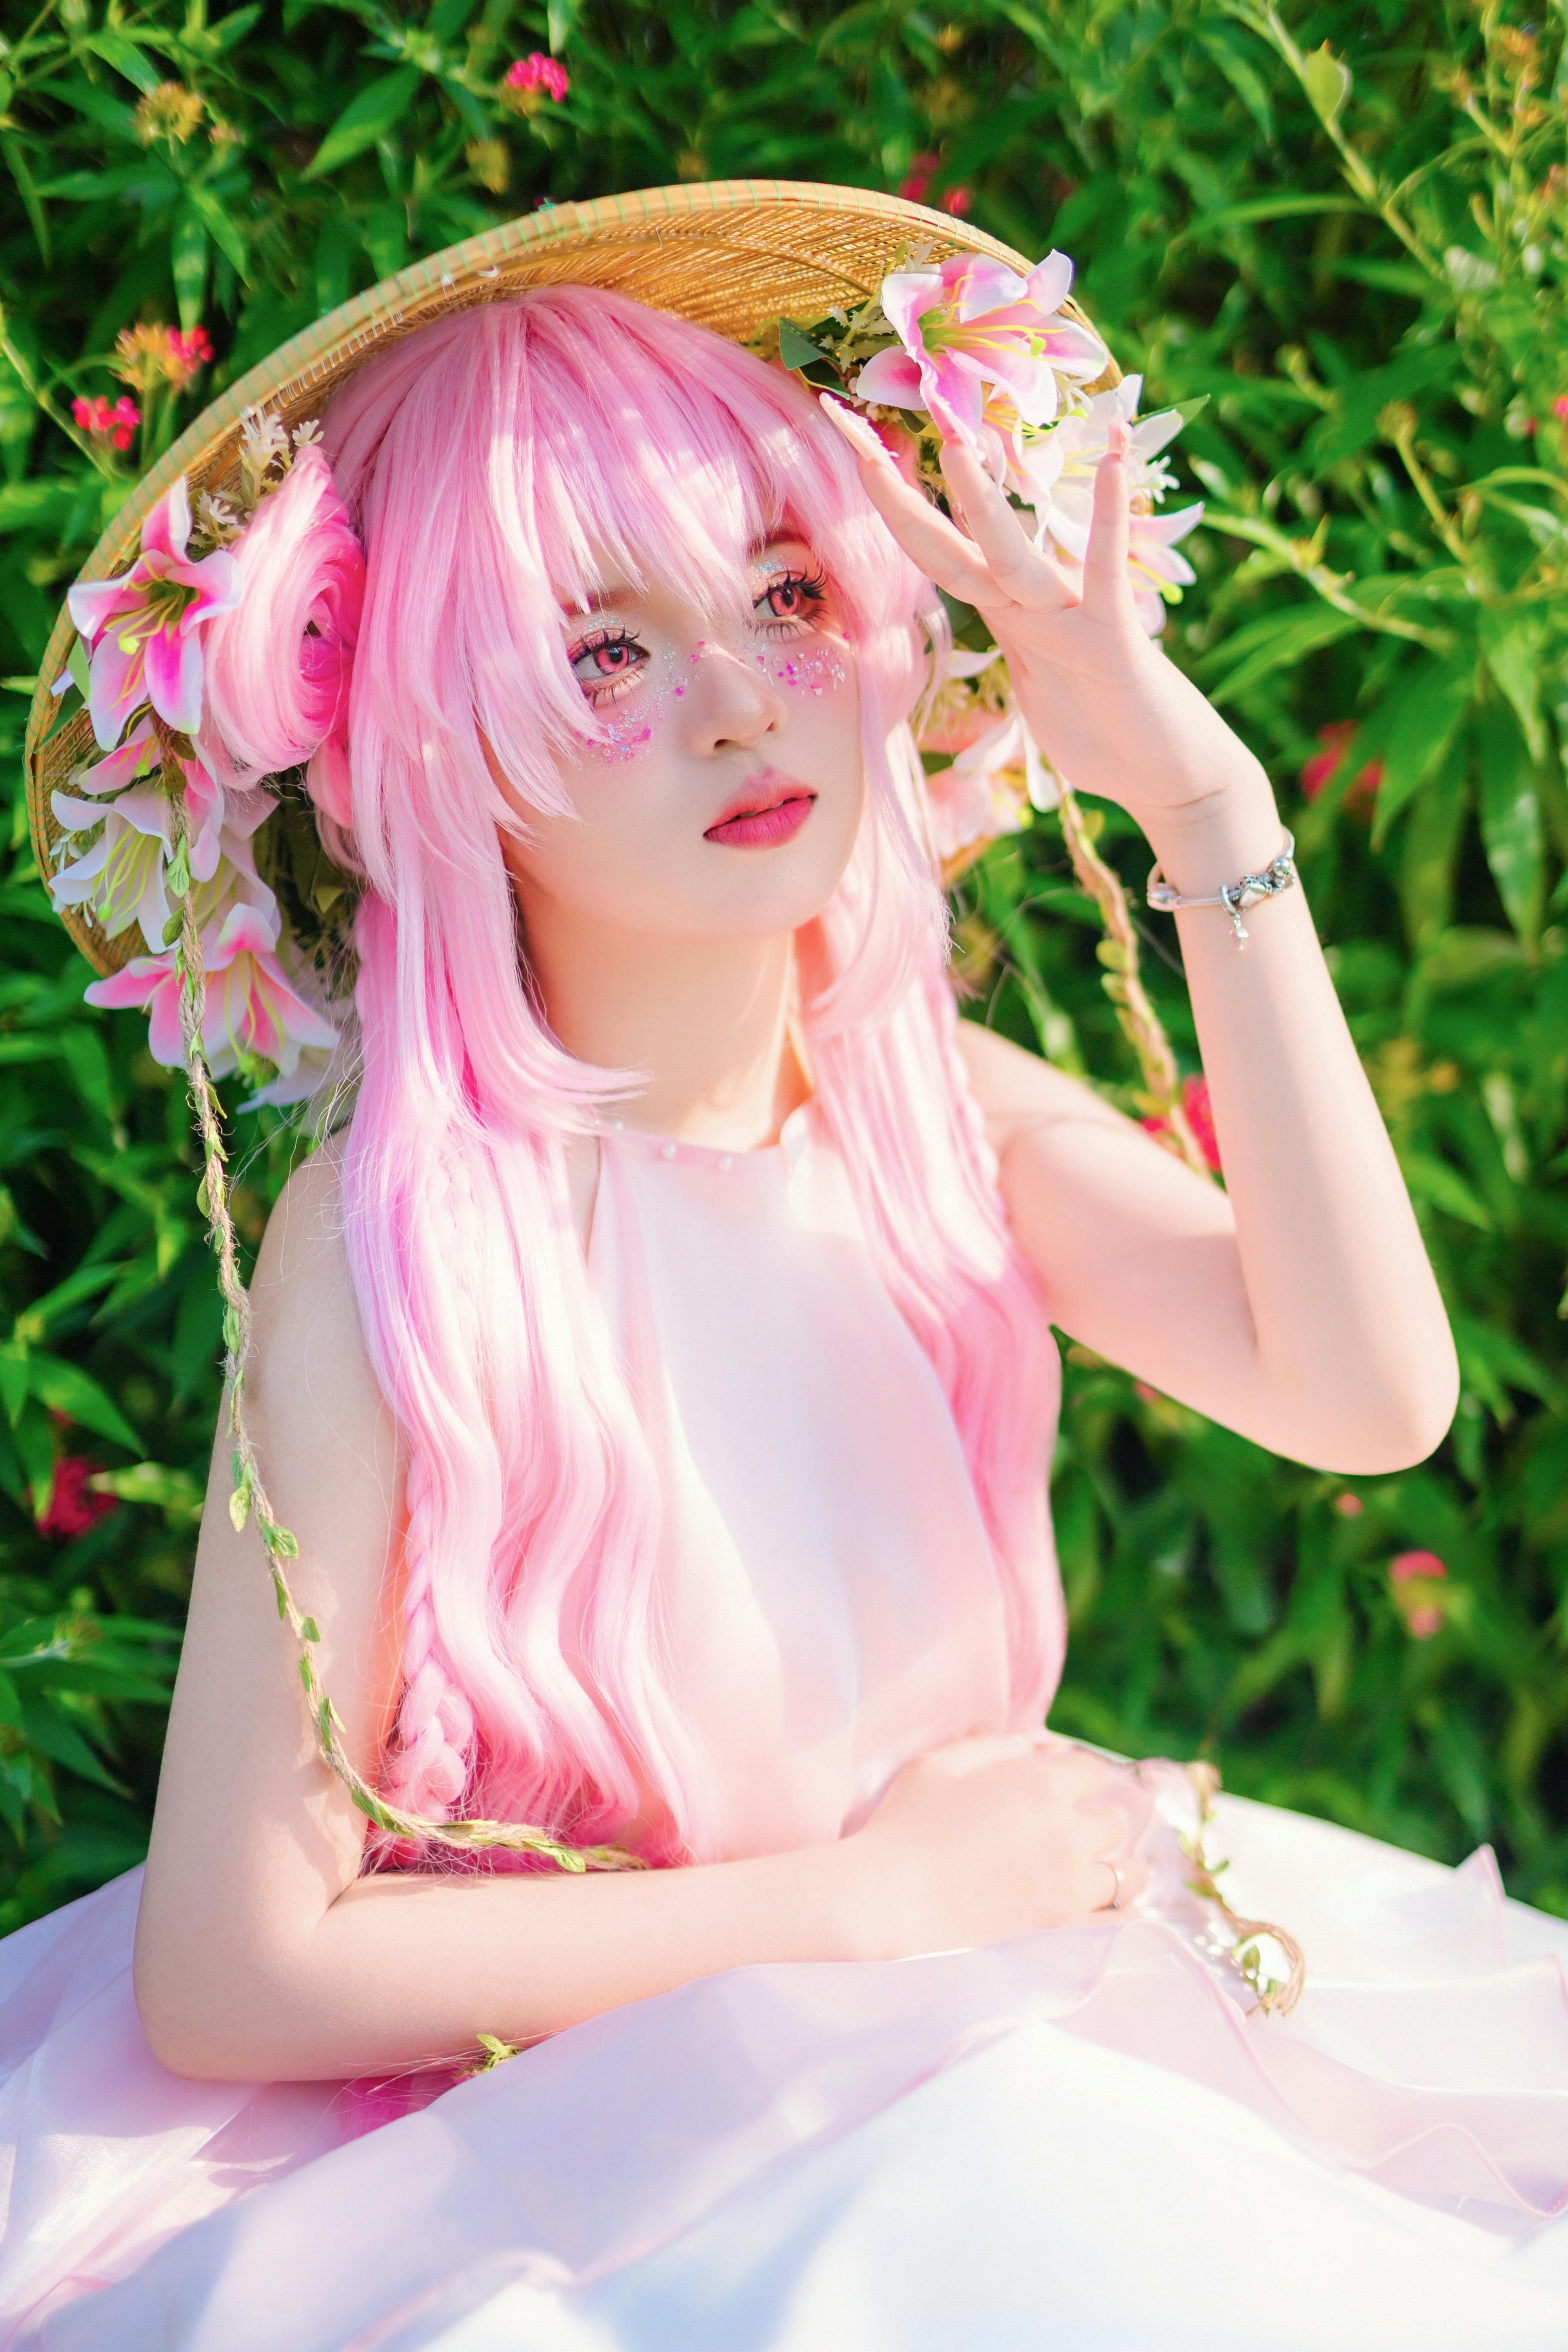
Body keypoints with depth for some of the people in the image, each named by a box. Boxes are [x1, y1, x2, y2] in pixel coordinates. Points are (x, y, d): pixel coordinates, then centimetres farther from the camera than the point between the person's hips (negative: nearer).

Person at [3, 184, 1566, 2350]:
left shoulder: (935, 1103, -2)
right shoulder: (405, 1236, -16)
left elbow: (1369, 1397, -18)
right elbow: (228, 1975, -17)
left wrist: (1208, 810, -19)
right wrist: (860, 1896, -15)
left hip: (983, 2044, 5)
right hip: (562, 2151, -4)